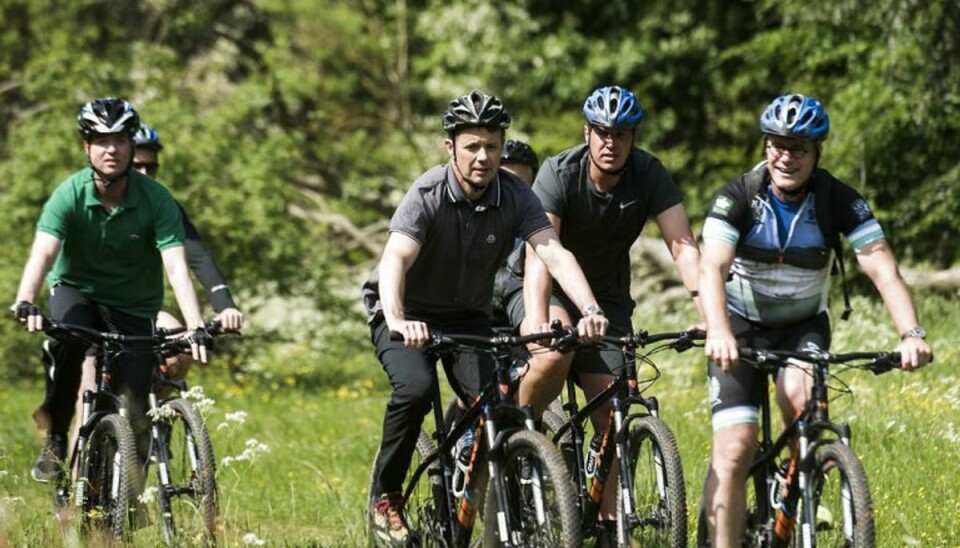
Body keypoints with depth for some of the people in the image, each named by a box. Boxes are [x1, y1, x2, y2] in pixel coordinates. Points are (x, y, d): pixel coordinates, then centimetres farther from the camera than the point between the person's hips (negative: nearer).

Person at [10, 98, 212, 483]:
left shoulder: (155, 199, -18)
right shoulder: (70, 194, -19)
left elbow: (177, 267, -26)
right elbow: (43, 253, -32)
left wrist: (196, 328, -41)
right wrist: (24, 304, -51)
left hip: (133, 307, 1)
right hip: (77, 290, -1)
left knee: (134, 417, -11)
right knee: (66, 337, -36)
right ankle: (55, 440, -18)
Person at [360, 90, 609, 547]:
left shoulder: (515, 196, -15)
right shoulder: (428, 194, -25)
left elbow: (554, 253, -27)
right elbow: (395, 260, -39)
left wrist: (590, 311, -44)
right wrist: (398, 321, -58)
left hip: (466, 315, 3)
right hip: (408, 316, -3)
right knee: (415, 387, -30)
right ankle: (385, 498, -11)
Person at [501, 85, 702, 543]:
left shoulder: (649, 175, -16)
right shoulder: (559, 173, -23)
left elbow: (683, 245, -25)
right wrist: (536, 316, -53)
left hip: (606, 298, 3)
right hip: (547, 289, -3)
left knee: (612, 412, -8)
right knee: (555, 349, -35)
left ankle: (609, 524, 0)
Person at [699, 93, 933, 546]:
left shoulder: (839, 202, -15)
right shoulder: (737, 198, -19)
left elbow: (883, 270, -22)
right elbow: (711, 267, -32)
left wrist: (911, 334, -38)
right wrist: (718, 332, -51)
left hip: (803, 325, 1)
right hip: (741, 326, -1)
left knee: (800, 397, -30)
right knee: (734, 448, -15)